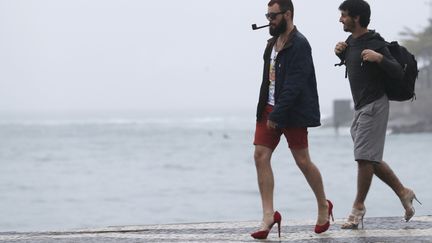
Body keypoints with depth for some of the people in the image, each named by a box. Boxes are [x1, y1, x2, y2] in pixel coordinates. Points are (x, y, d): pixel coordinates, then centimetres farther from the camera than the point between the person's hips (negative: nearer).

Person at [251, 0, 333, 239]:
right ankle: (269, 215, -3)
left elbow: (293, 85, -21)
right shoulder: (273, 43, 13)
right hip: (269, 108, 8)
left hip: (293, 113, -8)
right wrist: (268, 110, 11)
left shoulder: (299, 45, -14)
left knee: (302, 161, 0)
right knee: (261, 156, -4)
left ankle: (323, 206, 23)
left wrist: (277, 114, -24)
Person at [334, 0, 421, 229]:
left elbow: (398, 72, -17)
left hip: (374, 106, -9)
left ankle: (358, 207, -1)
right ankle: (403, 193, 22)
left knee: (365, 157, -8)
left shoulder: (375, 44, -15)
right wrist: (341, 54, 9)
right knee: (371, 159, 12)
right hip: (360, 108, 9)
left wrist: (379, 58, -33)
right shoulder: (351, 42, 10)